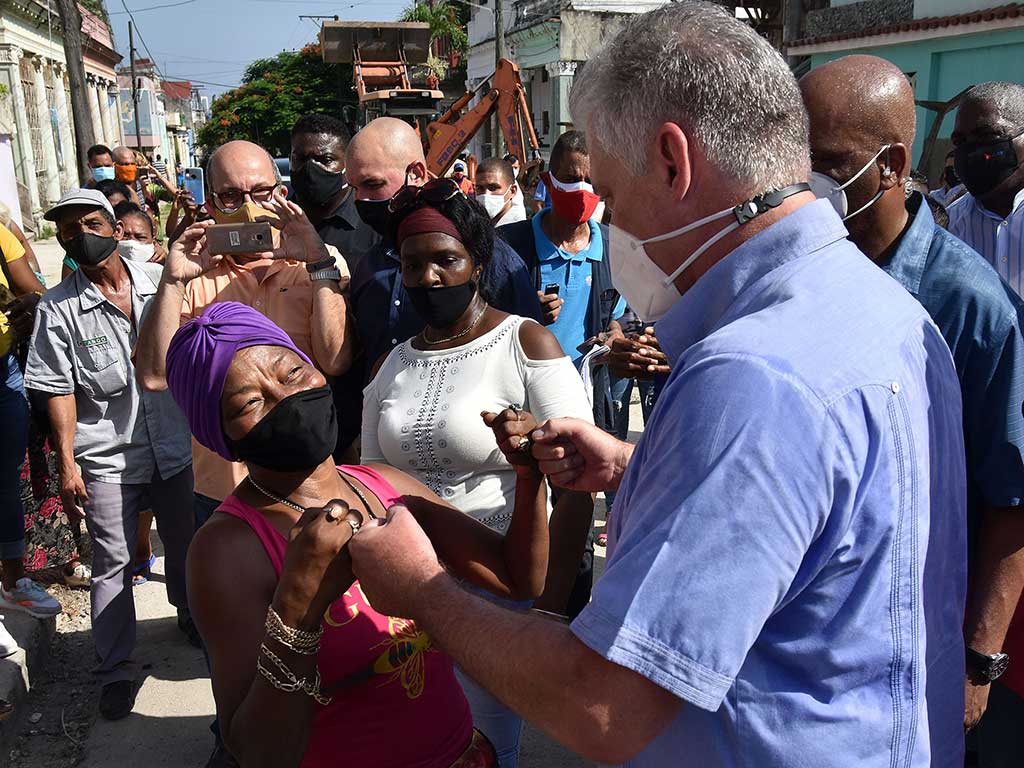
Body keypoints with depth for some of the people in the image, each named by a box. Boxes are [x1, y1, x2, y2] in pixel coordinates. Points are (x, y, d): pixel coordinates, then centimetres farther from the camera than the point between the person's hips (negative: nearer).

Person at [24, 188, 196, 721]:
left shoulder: (160, 281, -1)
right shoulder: (58, 308, -6)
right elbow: (58, 389, -6)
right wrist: (67, 462, -9)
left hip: (175, 444, 3)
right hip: (107, 458, -2)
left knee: (185, 545, 19)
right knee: (111, 565, 6)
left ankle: (191, 614, 45)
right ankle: (115, 671, 18)